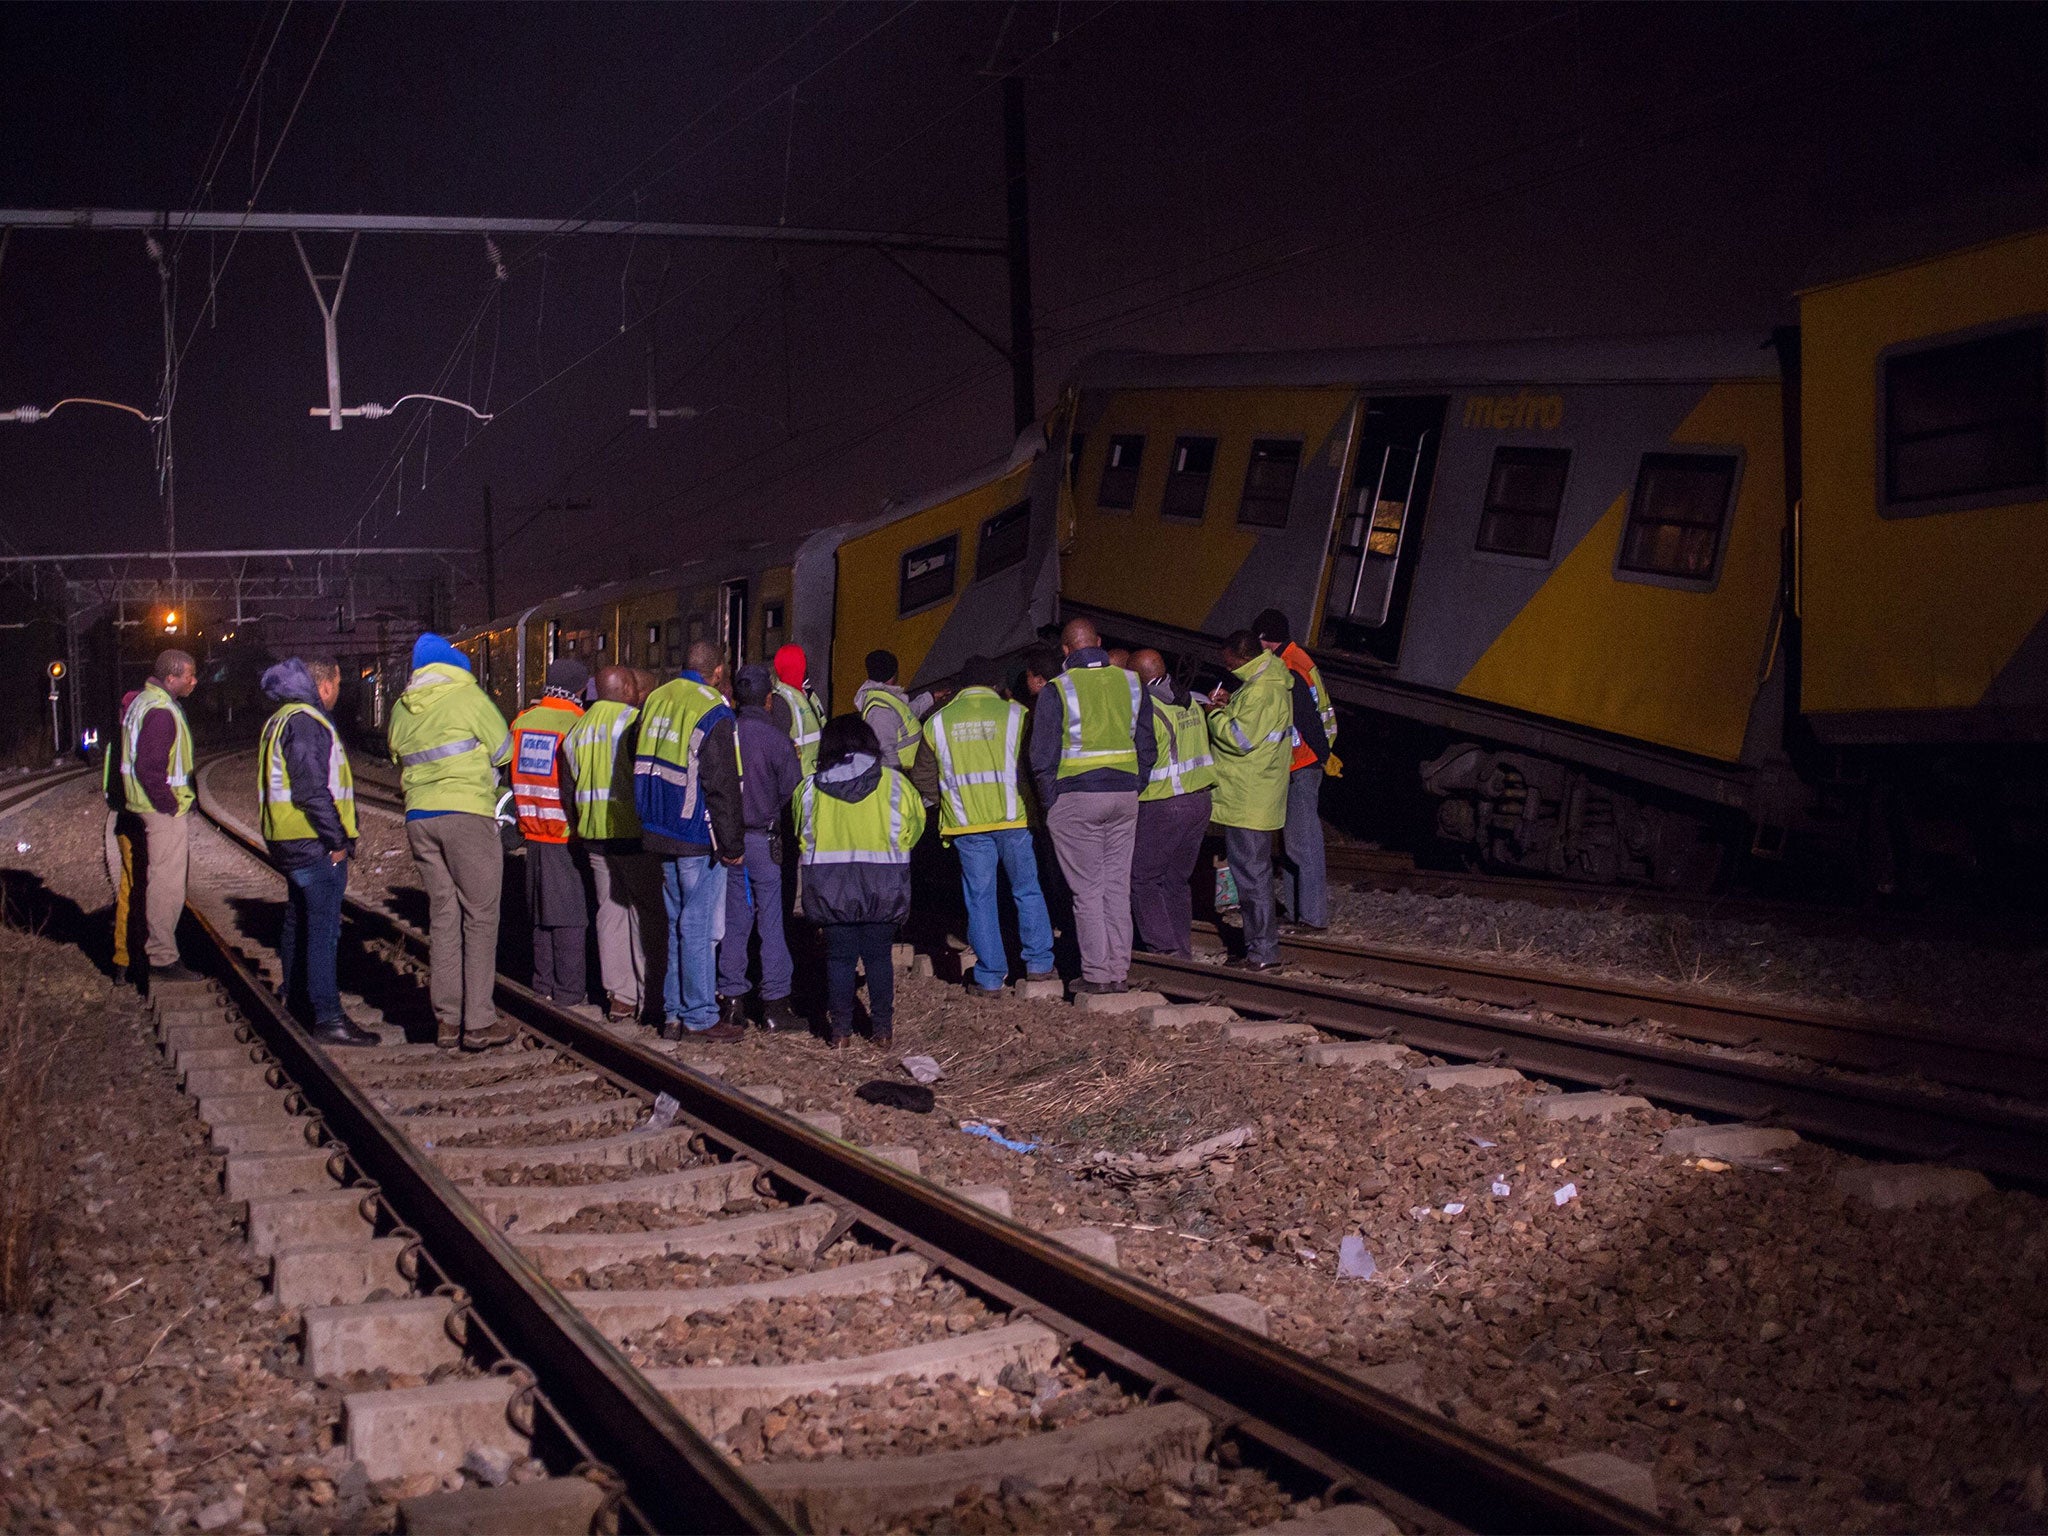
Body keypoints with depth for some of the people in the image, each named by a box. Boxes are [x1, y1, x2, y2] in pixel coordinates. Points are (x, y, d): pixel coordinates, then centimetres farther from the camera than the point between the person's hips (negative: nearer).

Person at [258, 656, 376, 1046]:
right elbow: (312, 790, -23)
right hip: (315, 845, -11)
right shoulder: (306, 722, -17)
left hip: (289, 841, 11)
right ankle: (328, 1018, -12)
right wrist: (337, 840, -17)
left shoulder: (282, 720, 17)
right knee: (323, 930, -11)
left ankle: (294, 991, 39)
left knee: (298, 920, 24)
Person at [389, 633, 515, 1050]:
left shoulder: (400, 710, 13)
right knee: (479, 917, -1)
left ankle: (447, 1020, 10)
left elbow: (402, 765, 19)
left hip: (419, 818, 6)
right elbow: (504, 750, 2)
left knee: (442, 917, 10)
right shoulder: (468, 696, -4)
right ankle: (478, 1023, -3)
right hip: (467, 813, -6)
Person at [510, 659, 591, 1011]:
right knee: (571, 916, -1)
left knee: (542, 912, 16)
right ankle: (570, 992, 1)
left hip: (533, 833, 7)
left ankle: (544, 983, 21)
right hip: (568, 836, -6)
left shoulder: (523, 721, 6)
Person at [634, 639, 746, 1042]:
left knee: (675, 924, 14)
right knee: (699, 926, -2)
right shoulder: (713, 712, -14)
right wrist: (733, 843, -11)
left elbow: (643, 768, 18)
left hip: (661, 833, 8)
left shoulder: (655, 701, 9)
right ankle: (699, 1017, 1)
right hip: (698, 837, -8)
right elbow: (722, 786, -16)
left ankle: (673, 1014, 18)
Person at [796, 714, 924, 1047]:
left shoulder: (811, 788, -2)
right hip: (882, 891, 0)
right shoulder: (893, 783, -4)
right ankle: (882, 1028, 12)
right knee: (878, 957, 10)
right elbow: (912, 829, 5)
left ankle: (839, 1030, 9)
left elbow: (802, 837, 10)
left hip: (830, 891, 0)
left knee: (839, 959, 8)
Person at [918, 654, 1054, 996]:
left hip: (966, 825, 1)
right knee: (1027, 891, 13)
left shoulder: (938, 721, 6)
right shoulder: (1014, 714, 0)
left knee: (980, 898, 6)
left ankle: (990, 978, 6)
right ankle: (1039, 963, 17)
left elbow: (923, 776, 11)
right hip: (1012, 819, -1)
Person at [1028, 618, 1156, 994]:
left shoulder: (1057, 691, -8)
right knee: (1118, 886, 10)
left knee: (1087, 891, 2)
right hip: (1124, 796, 4)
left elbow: (1043, 757, -7)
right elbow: (1147, 747, 9)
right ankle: (1118, 972, 13)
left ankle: (1096, 974, 4)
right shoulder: (1132, 683, 5)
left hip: (1076, 797, -4)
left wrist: (1050, 804, 3)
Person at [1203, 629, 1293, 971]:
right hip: (1256, 798, 11)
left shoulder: (1261, 691, -21)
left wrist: (1215, 715, -8)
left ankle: (1262, 951, -2)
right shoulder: (1269, 682, 13)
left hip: (1247, 800, -11)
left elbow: (1240, 738, -24)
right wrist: (1230, 705, 7)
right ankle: (1261, 945, 23)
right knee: (1255, 871, 16)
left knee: (1251, 873, -6)